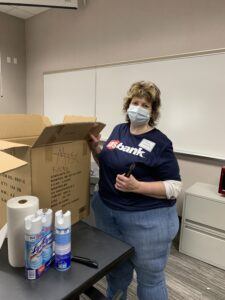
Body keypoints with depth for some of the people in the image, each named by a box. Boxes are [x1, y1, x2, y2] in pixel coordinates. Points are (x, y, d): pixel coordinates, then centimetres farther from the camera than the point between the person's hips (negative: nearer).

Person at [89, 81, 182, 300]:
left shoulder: (160, 143, -14)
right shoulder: (118, 130, 4)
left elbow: (174, 187, -15)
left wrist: (137, 186, -27)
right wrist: (95, 149, -5)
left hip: (148, 219, -5)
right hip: (107, 212, 6)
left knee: (149, 277, 14)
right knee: (115, 268, 26)